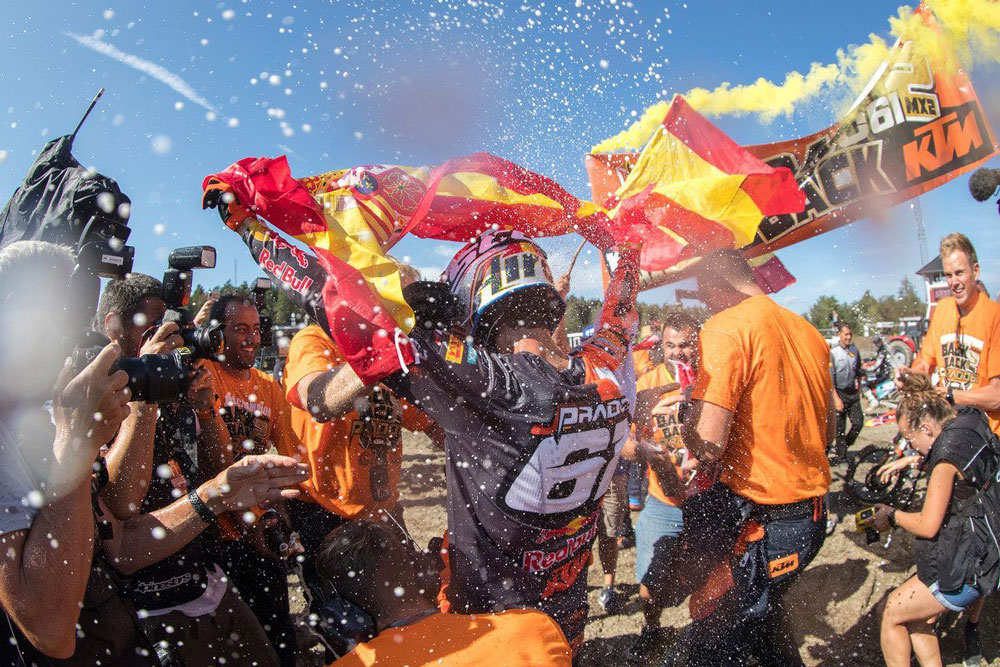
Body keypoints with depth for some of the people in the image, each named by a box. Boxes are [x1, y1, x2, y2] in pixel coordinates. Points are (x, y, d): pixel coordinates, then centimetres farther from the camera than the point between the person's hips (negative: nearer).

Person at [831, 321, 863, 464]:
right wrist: (836, 399, -16)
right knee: (840, 426, 1)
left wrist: (859, 390, 14)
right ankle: (840, 455, 14)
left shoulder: (854, 350, 4)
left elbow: (858, 372, 15)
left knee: (858, 422, 0)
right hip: (840, 393, -4)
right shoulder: (833, 352, -11)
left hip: (853, 392, 4)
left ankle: (846, 444, 25)